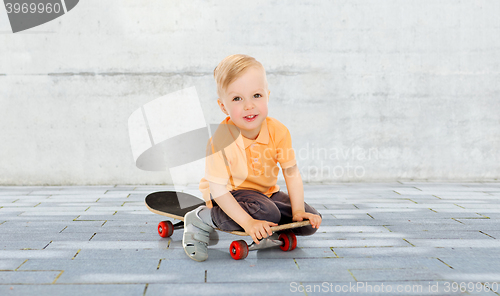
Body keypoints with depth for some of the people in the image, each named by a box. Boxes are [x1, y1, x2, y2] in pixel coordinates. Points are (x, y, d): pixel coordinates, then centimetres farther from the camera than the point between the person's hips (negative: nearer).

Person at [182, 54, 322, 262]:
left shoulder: (278, 132, -16)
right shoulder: (221, 141, -28)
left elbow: (292, 173, -7)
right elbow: (218, 189, -27)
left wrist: (298, 211, -14)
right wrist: (248, 222, -33)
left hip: (266, 193, 6)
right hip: (231, 194, -5)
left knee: (309, 223, -6)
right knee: (267, 213, -34)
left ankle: (264, 231, 17)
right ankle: (201, 220, -18)